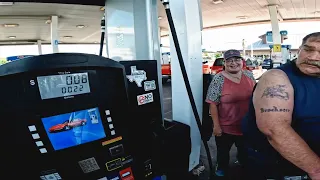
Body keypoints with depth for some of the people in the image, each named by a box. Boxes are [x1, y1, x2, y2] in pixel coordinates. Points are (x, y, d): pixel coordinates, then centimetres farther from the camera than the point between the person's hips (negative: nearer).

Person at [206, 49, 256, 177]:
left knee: (245, 152, 25)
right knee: (223, 152, 17)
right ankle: (221, 171, 45)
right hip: (225, 127, -4)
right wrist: (216, 125, -16)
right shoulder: (218, 79, -16)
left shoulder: (249, 75, -2)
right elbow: (213, 104, -15)